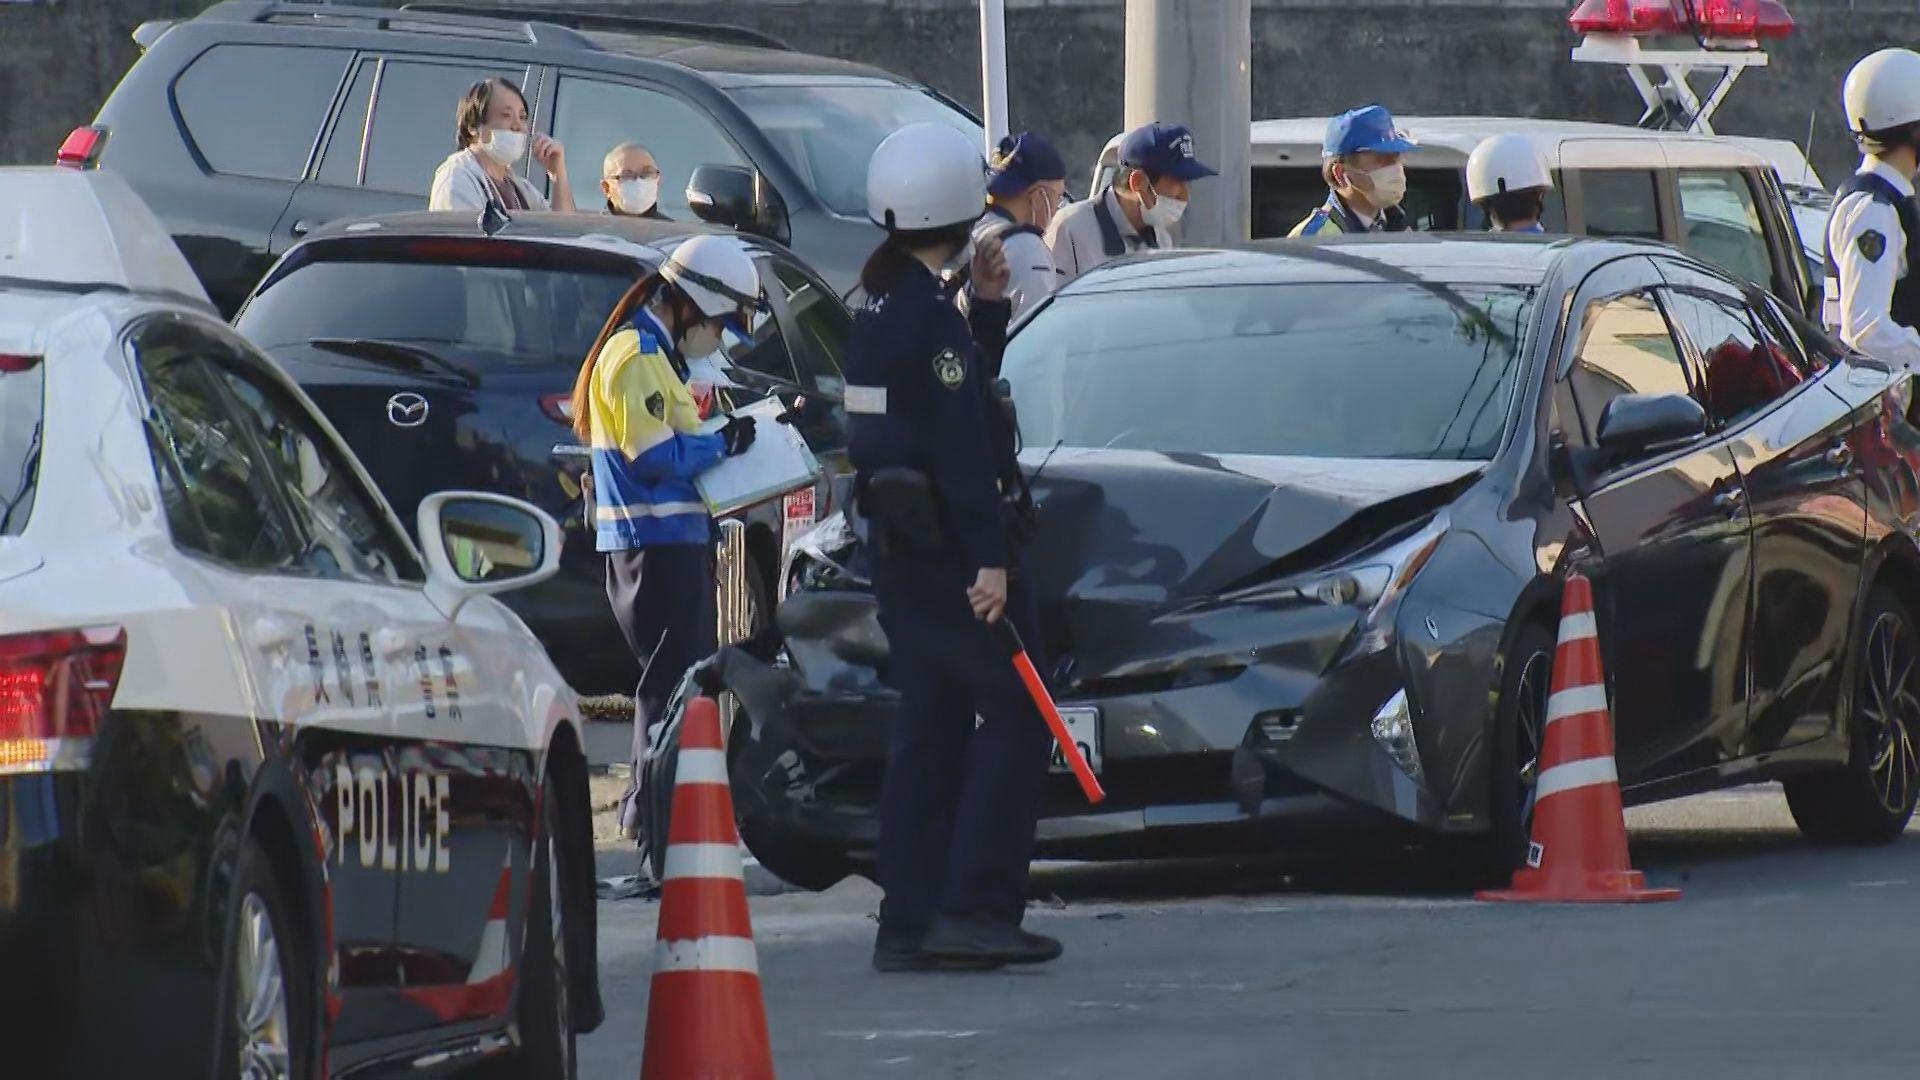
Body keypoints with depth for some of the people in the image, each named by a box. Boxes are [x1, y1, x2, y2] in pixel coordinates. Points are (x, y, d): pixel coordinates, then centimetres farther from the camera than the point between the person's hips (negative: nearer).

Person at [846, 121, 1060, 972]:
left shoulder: (881, 305, 13)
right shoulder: (928, 315, -17)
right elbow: (959, 448, -21)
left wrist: (986, 308, 17)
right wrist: (989, 561, -22)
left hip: (895, 541, 10)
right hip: (946, 542, -10)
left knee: (930, 724, 11)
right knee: (1014, 711, -6)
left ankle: (908, 921, 9)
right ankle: (974, 907, -12)